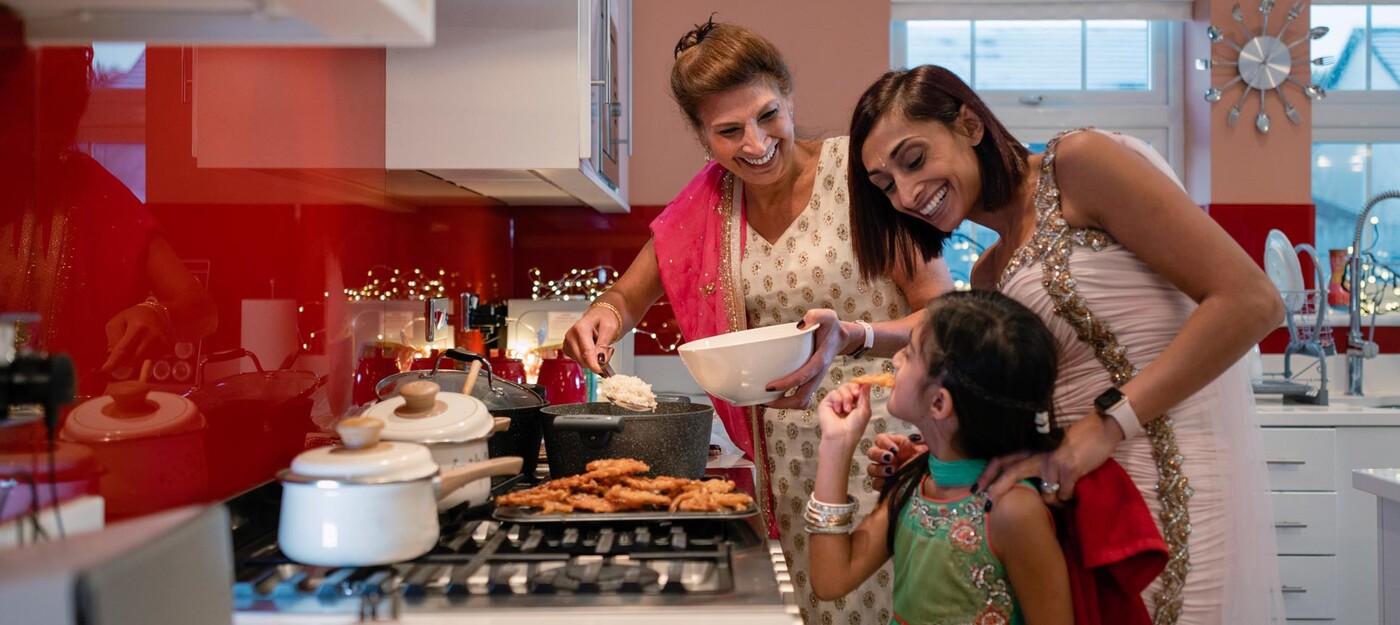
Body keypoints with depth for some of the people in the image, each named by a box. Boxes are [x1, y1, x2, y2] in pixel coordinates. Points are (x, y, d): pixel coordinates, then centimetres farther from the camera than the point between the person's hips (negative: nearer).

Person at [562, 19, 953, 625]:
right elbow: (629, 295, 11)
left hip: (884, 443, -4)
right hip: (789, 457, 4)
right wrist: (603, 316, -12)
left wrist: (853, 338, -31)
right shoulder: (708, 204, 2)